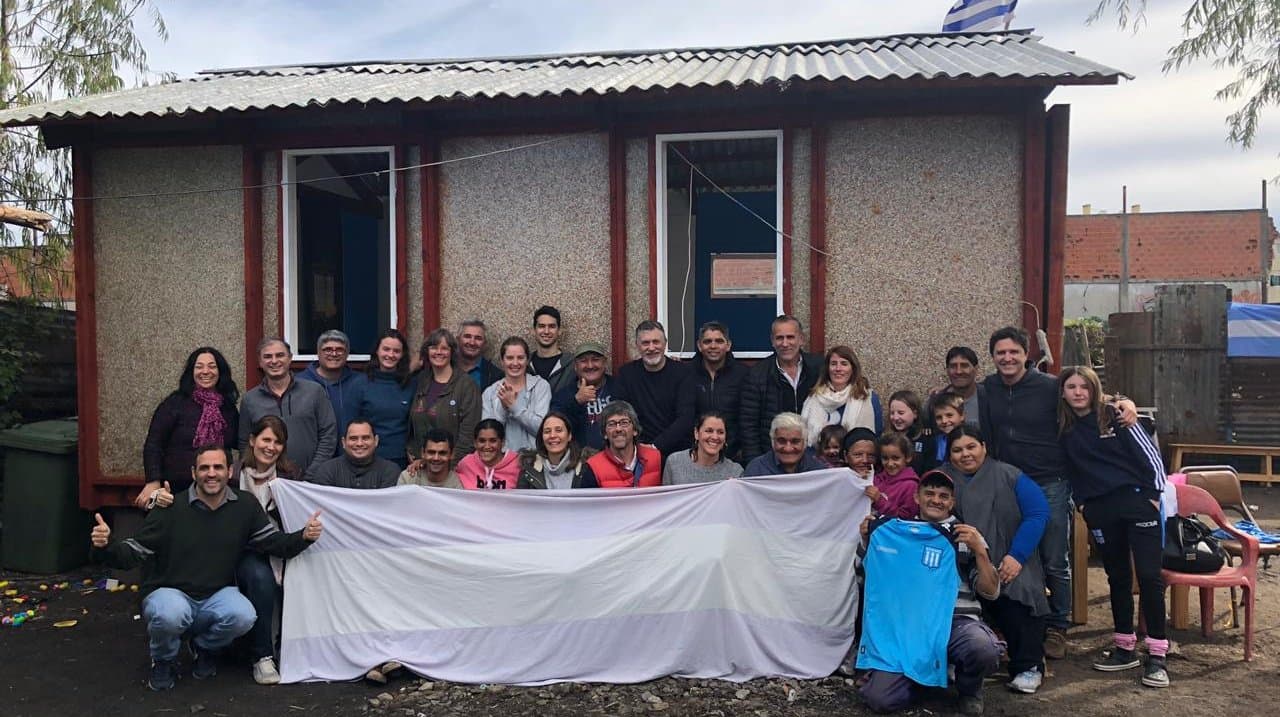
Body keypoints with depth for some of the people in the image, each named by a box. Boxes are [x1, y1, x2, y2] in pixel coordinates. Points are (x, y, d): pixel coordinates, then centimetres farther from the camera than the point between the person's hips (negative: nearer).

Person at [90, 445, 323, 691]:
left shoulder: (245, 505, -2)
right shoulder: (171, 508, -10)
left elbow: (276, 543, -2)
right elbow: (132, 554, -9)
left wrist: (304, 537, -22)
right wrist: (106, 547, -30)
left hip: (218, 594, 2)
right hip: (169, 592, -2)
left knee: (243, 616, -30)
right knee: (170, 614, -37)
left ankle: (206, 648, 9)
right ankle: (164, 661, 3)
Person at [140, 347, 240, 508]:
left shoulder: (228, 407, 9)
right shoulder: (175, 403, -3)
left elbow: (239, 443, 20)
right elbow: (153, 445, -6)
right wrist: (154, 482, -16)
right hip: (176, 489, -3)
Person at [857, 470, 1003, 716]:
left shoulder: (967, 536, 12)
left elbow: (991, 592, 5)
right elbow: (872, 577, 17)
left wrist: (980, 551, -10)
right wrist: (867, 540, 3)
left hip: (958, 621, 0)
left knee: (984, 650, -36)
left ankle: (969, 689, 1)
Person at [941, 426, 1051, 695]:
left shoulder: (1009, 476, 5)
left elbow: (1038, 513, -4)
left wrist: (1016, 556, -12)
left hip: (1009, 563, 0)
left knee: (1016, 596, -27)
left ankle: (1028, 667, -6)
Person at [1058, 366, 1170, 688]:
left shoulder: (1115, 416, -2)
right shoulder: (1064, 429, 6)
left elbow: (1149, 453, -1)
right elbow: (1070, 470, 15)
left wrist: (1155, 494, -4)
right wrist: (1081, 503, 7)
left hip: (1136, 501, -3)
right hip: (1099, 510, 3)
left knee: (1149, 576, -7)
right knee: (1118, 577, 11)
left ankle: (1156, 655, -2)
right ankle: (1125, 648, 21)